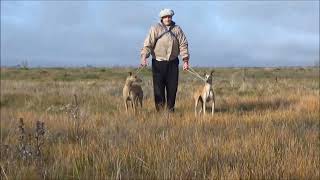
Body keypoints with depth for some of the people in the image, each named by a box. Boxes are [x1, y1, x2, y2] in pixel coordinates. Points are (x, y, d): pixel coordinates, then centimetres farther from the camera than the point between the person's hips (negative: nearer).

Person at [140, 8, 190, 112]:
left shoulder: (177, 29, 9)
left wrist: (185, 60, -3)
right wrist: (144, 57, -22)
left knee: (172, 87, 5)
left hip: (173, 62, 3)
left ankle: (170, 109, 17)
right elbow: (148, 44, -7)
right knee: (159, 87, -4)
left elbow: (183, 45, 6)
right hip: (158, 62, -3)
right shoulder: (155, 29, 0)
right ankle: (160, 110, 3)